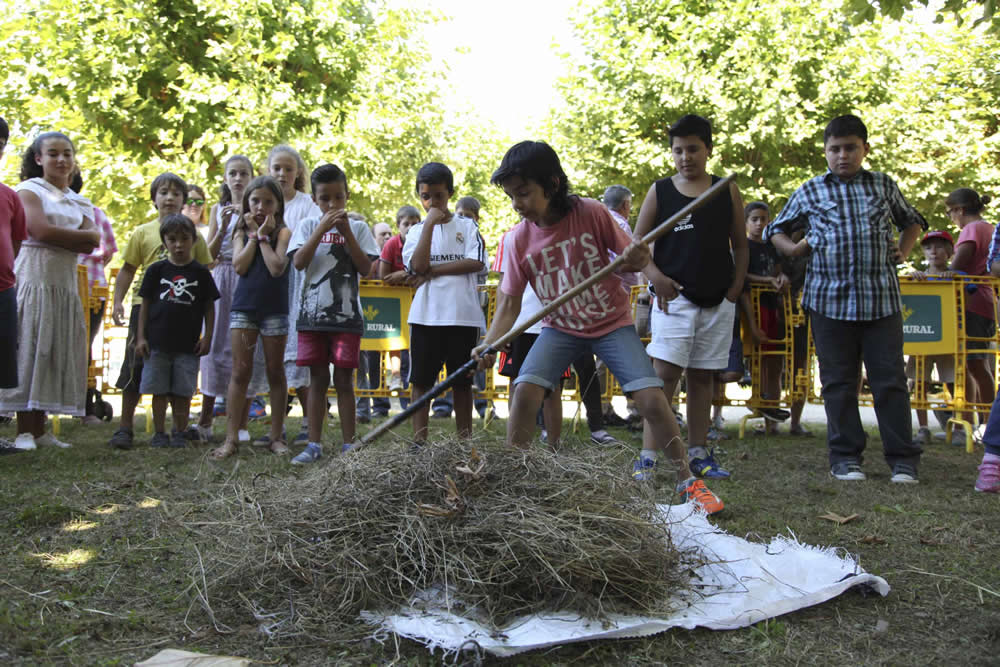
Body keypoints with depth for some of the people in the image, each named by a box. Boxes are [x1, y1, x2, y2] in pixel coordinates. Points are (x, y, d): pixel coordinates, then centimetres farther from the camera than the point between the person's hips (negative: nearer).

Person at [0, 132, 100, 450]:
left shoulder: (79, 202, 19)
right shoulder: (29, 190, 3)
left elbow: (90, 245, 3)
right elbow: (40, 231, -13)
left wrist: (57, 236, -11)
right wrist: (82, 236, -4)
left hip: (65, 283, 6)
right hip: (33, 278, -6)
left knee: (57, 353, 3)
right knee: (29, 350, -9)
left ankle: (40, 430, 7)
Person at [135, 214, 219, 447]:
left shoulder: (200, 273, 3)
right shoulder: (156, 270, 4)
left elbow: (209, 306, 6)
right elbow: (145, 304, 7)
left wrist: (207, 337, 0)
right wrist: (141, 336, 2)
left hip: (188, 344, -1)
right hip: (157, 342, 1)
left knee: (182, 392, 4)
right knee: (159, 391, 6)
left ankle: (180, 433, 17)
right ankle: (159, 433, 16)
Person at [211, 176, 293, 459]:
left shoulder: (283, 232, 0)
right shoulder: (241, 232, 9)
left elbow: (277, 268, -15)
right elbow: (239, 266, -8)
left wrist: (263, 236, -8)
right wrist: (253, 235, -5)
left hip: (274, 308, -2)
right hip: (244, 306, 2)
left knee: (275, 372, 6)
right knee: (240, 372, 0)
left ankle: (276, 436, 14)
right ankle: (231, 437, 1)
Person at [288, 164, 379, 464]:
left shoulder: (357, 227, 5)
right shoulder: (308, 226, 7)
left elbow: (366, 268, -5)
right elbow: (298, 262, -7)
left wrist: (346, 233, -11)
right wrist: (322, 228, -13)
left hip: (346, 315, -1)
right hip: (312, 313, 1)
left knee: (343, 380, 1)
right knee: (318, 380, 6)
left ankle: (348, 445, 7)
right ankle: (314, 444, 11)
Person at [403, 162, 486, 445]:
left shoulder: (466, 225, 7)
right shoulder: (417, 230, 10)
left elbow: (476, 263, -7)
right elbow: (418, 265, -8)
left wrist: (435, 270, -10)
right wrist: (430, 223, -9)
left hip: (462, 315, -1)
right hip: (426, 315, 1)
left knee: (462, 381, 7)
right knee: (421, 380, 1)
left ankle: (465, 440, 14)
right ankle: (419, 440, 6)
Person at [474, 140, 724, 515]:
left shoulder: (592, 213, -17)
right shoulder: (519, 239, -11)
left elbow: (630, 257, -7)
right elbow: (509, 302, -9)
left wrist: (637, 259, -32)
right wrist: (489, 345, -25)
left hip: (612, 322, -2)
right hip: (560, 328, 2)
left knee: (652, 399, -14)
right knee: (524, 391, -19)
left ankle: (687, 482, 7)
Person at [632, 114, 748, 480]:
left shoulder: (727, 191, 8)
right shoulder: (660, 191, 3)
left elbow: (740, 245, 13)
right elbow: (637, 243, 4)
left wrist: (736, 288, 2)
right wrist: (656, 276, -12)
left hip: (718, 302, 3)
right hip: (675, 297, -3)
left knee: (702, 377, 9)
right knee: (665, 372, -13)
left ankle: (698, 453, 17)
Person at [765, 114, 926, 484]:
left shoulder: (884, 186, 11)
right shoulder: (809, 192, 8)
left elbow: (911, 221, 28)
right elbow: (775, 230, 19)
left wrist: (903, 250, 10)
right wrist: (795, 249, 0)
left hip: (882, 299, 0)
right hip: (830, 298, 0)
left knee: (890, 380, 1)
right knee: (838, 383, 5)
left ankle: (903, 459, 9)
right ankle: (845, 457, 15)